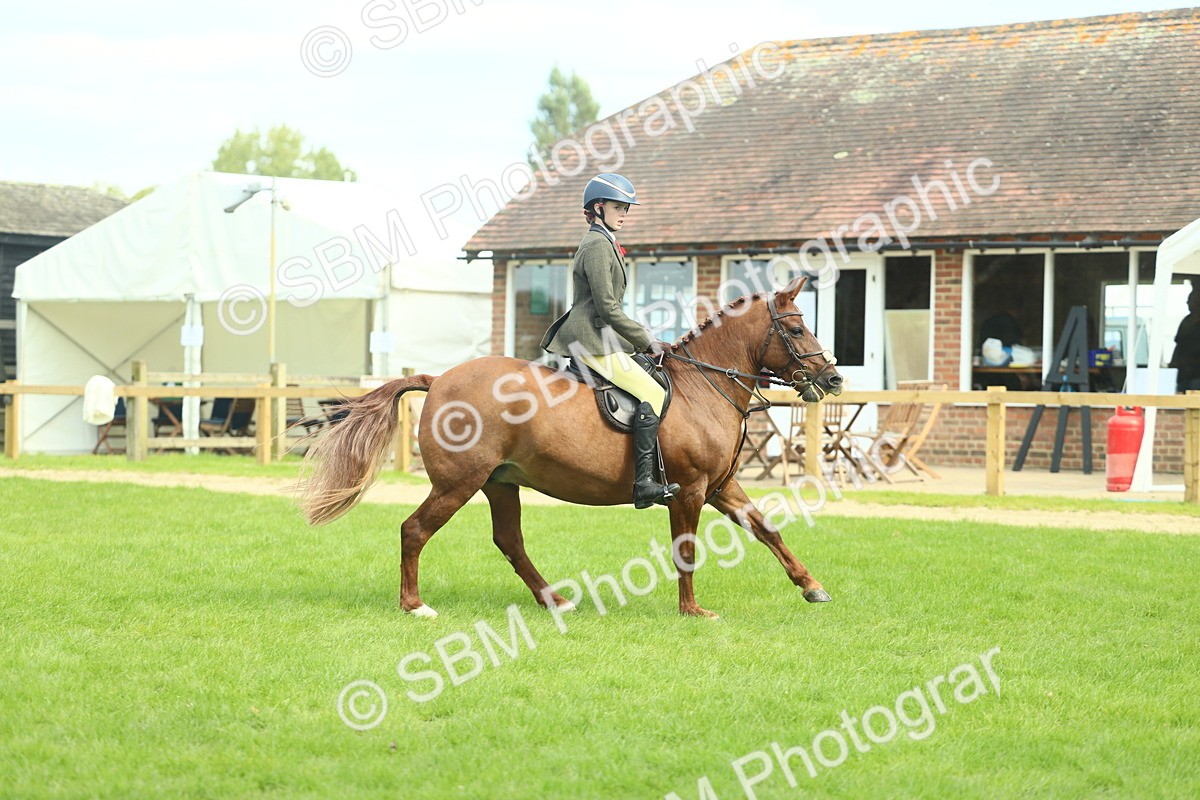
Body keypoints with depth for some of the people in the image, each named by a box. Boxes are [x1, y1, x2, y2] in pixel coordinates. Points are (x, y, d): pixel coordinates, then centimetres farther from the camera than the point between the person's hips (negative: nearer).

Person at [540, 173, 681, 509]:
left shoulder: (604, 243, 20)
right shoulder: (597, 245, -13)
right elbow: (607, 307, -18)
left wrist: (639, 338, 17)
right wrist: (644, 339, -11)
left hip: (598, 337, 11)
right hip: (592, 341, -11)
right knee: (653, 394, -19)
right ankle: (644, 483, -25)